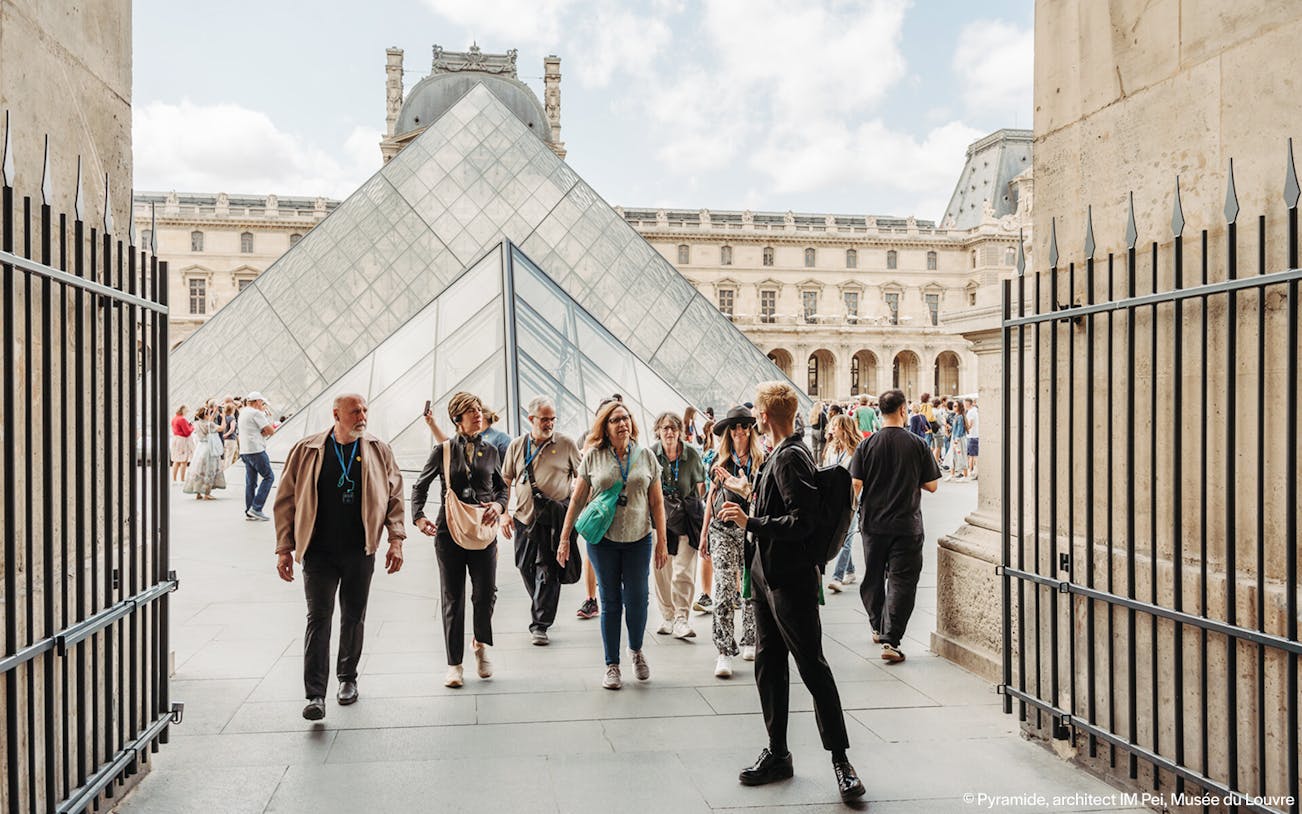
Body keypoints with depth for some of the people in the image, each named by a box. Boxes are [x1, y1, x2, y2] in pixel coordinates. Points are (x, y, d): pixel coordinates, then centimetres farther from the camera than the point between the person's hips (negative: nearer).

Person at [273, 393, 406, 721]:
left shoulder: (378, 451, 4)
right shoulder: (306, 450, 0)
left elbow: (394, 496, 7)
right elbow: (286, 500, 3)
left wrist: (395, 539, -2)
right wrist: (285, 548, 0)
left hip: (360, 552, 2)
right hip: (318, 552, -2)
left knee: (353, 618, 12)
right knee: (318, 618, -5)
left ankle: (347, 678, 30)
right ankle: (315, 695, -3)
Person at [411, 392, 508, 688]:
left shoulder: (490, 450, 9)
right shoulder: (443, 450, 3)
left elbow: (502, 488, 16)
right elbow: (420, 486, 9)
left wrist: (498, 505, -5)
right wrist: (418, 517, -5)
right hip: (448, 531, -1)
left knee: (486, 592, -3)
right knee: (453, 598, 4)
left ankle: (481, 643, 27)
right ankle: (454, 664, 15)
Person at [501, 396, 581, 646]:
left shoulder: (566, 444, 0)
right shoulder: (517, 446, 8)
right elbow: (506, 482, 14)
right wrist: (505, 513, 8)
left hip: (554, 519, -3)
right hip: (523, 516, 4)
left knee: (547, 569, -6)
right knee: (525, 566, 10)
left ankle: (540, 625, -1)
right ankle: (541, 609, 33)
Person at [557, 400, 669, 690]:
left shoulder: (646, 456, 2)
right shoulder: (593, 457, -1)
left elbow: (656, 502, 5)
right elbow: (577, 500, 3)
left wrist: (662, 541, 1)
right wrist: (565, 539, 0)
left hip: (638, 539, 1)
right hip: (603, 539, -1)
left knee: (637, 599, 2)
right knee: (610, 602, 6)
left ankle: (636, 650, 30)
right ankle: (612, 665, 18)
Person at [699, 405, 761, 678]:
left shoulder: (762, 462, 0)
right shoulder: (721, 462, 8)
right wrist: (703, 535, 15)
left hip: (752, 530, -1)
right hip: (722, 530, 1)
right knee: (725, 591, -7)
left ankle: (749, 642, 27)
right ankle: (725, 652, -5)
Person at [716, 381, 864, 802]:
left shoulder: (791, 458, -18)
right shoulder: (779, 455, 12)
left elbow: (801, 522, -25)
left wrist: (750, 522, -21)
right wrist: (750, 489, 34)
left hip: (792, 578, -10)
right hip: (767, 574, 10)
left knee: (812, 668, -2)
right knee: (768, 665, 13)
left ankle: (841, 760, 9)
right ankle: (777, 754, 24)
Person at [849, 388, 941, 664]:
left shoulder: (867, 445, -5)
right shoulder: (918, 444, -7)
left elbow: (855, 485, -9)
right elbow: (932, 485, -1)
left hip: (873, 524, 2)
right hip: (907, 525, -2)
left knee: (873, 578, 18)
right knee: (901, 581, 0)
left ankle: (878, 628, 34)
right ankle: (890, 640, -7)